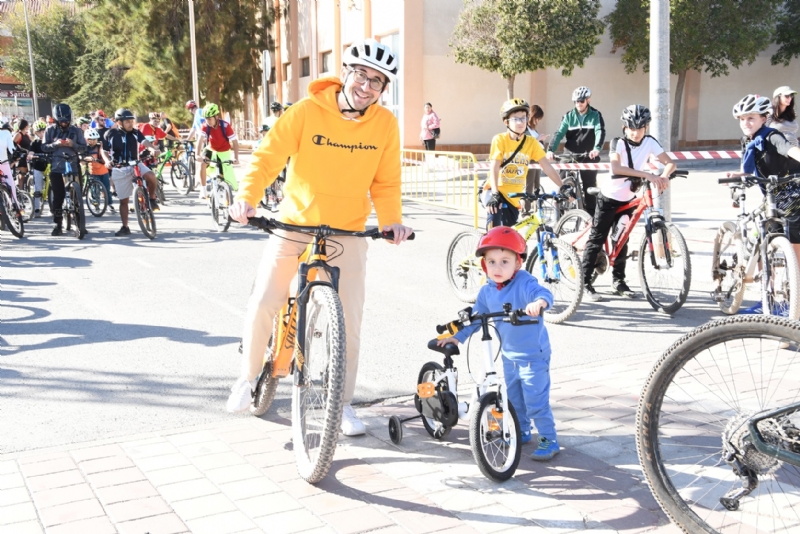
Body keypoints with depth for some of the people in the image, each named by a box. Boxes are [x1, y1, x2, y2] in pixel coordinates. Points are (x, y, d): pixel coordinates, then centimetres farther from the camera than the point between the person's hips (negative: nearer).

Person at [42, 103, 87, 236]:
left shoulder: (76, 130, 2)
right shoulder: (50, 130, 4)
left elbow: (83, 147, 1)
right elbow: (44, 147, 2)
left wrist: (73, 144, -19)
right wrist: (55, 144, -16)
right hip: (56, 167, 0)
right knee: (58, 196, 0)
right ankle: (57, 224, 6)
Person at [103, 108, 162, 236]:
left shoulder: (135, 133, -1)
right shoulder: (110, 134, -4)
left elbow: (144, 142, -17)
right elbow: (104, 150, -1)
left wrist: (153, 148, -39)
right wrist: (107, 161, -22)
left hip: (135, 164, 1)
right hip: (119, 169, 0)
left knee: (151, 176, -32)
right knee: (123, 200, 4)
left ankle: (152, 199, -6)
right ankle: (125, 227, 15)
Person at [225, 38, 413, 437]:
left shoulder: (385, 124, -6)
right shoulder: (307, 111, -13)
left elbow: (385, 183, 2)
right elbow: (268, 157, -13)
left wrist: (391, 220, -15)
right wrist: (247, 196, -29)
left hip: (348, 233, 1)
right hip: (295, 224, -1)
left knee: (349, 320, 0)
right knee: (262, 305, -6)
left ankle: (343, 402, 18)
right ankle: (248, 376, 21)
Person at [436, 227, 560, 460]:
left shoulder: (525, 283, -22)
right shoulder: (487, 291, -1)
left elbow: (543, 293, -40)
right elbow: (475, 316, 9)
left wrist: (538, 303, -62)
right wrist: (457, 336, 4)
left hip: (534, 355, -7)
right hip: (509, 355, 7)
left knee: (536, 401, -6)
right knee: (513, 398, 21)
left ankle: (549, 440, 9)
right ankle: (522, 431, 41)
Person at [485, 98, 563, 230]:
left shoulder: (531, 142, -1)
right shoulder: (500, 139, -11)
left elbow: (547, 166, -5)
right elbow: (494, 168, -19)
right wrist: (495, 194, -33)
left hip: (513, 198, 4)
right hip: (497, 193, -4)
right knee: (494, 232, -28)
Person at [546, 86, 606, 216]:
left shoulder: (595, 115, -1)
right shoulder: (569, 116, 4)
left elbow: (600, 132, -15)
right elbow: (559, 133, -5)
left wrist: (597, 149, -35)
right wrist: (551, 150, -21)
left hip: (589, 157, -1)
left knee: (590, 187, 3)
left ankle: (590, 214, 11)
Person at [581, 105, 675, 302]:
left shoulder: (649, 143, -7)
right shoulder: (618, 143, -20)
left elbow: (670, 163, -10)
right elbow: (616, 168, -38)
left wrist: (664, 176, -33)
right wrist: (646, 174, -46)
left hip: (628, 199, 5)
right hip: (609, 198, -4)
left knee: (622, 240, 11)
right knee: (597, 239, -2)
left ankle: (618, 280, 24)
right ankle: (585, 282, 2)